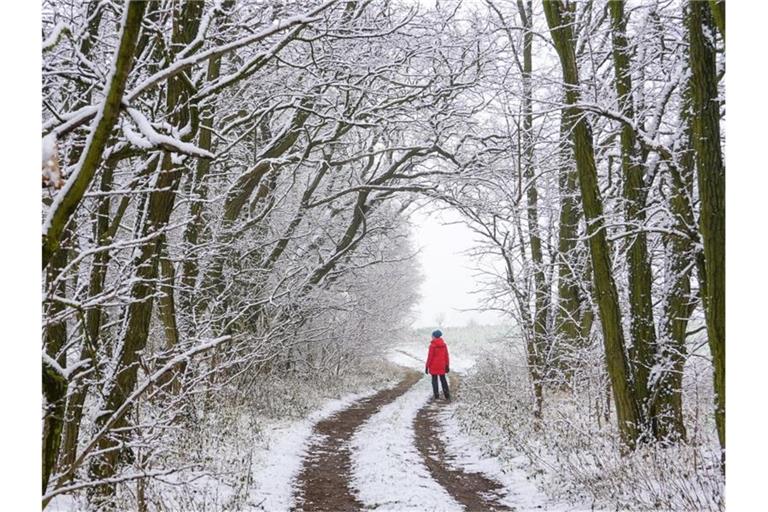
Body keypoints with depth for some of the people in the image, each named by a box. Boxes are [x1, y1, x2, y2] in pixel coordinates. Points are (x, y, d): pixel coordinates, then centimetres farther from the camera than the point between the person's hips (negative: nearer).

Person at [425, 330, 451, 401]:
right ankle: (447, 396, 14)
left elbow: (429, 357, -14)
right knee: (443, 379, 14)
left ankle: (437, 397, 4)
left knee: (434, 380, 5)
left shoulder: (432, 345, -16)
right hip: (442, 366, 5)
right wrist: (447, 366, 14)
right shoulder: (444, 345, -1)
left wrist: (427, 367, -6)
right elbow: (446, 356, 5)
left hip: (433, 366, -4)